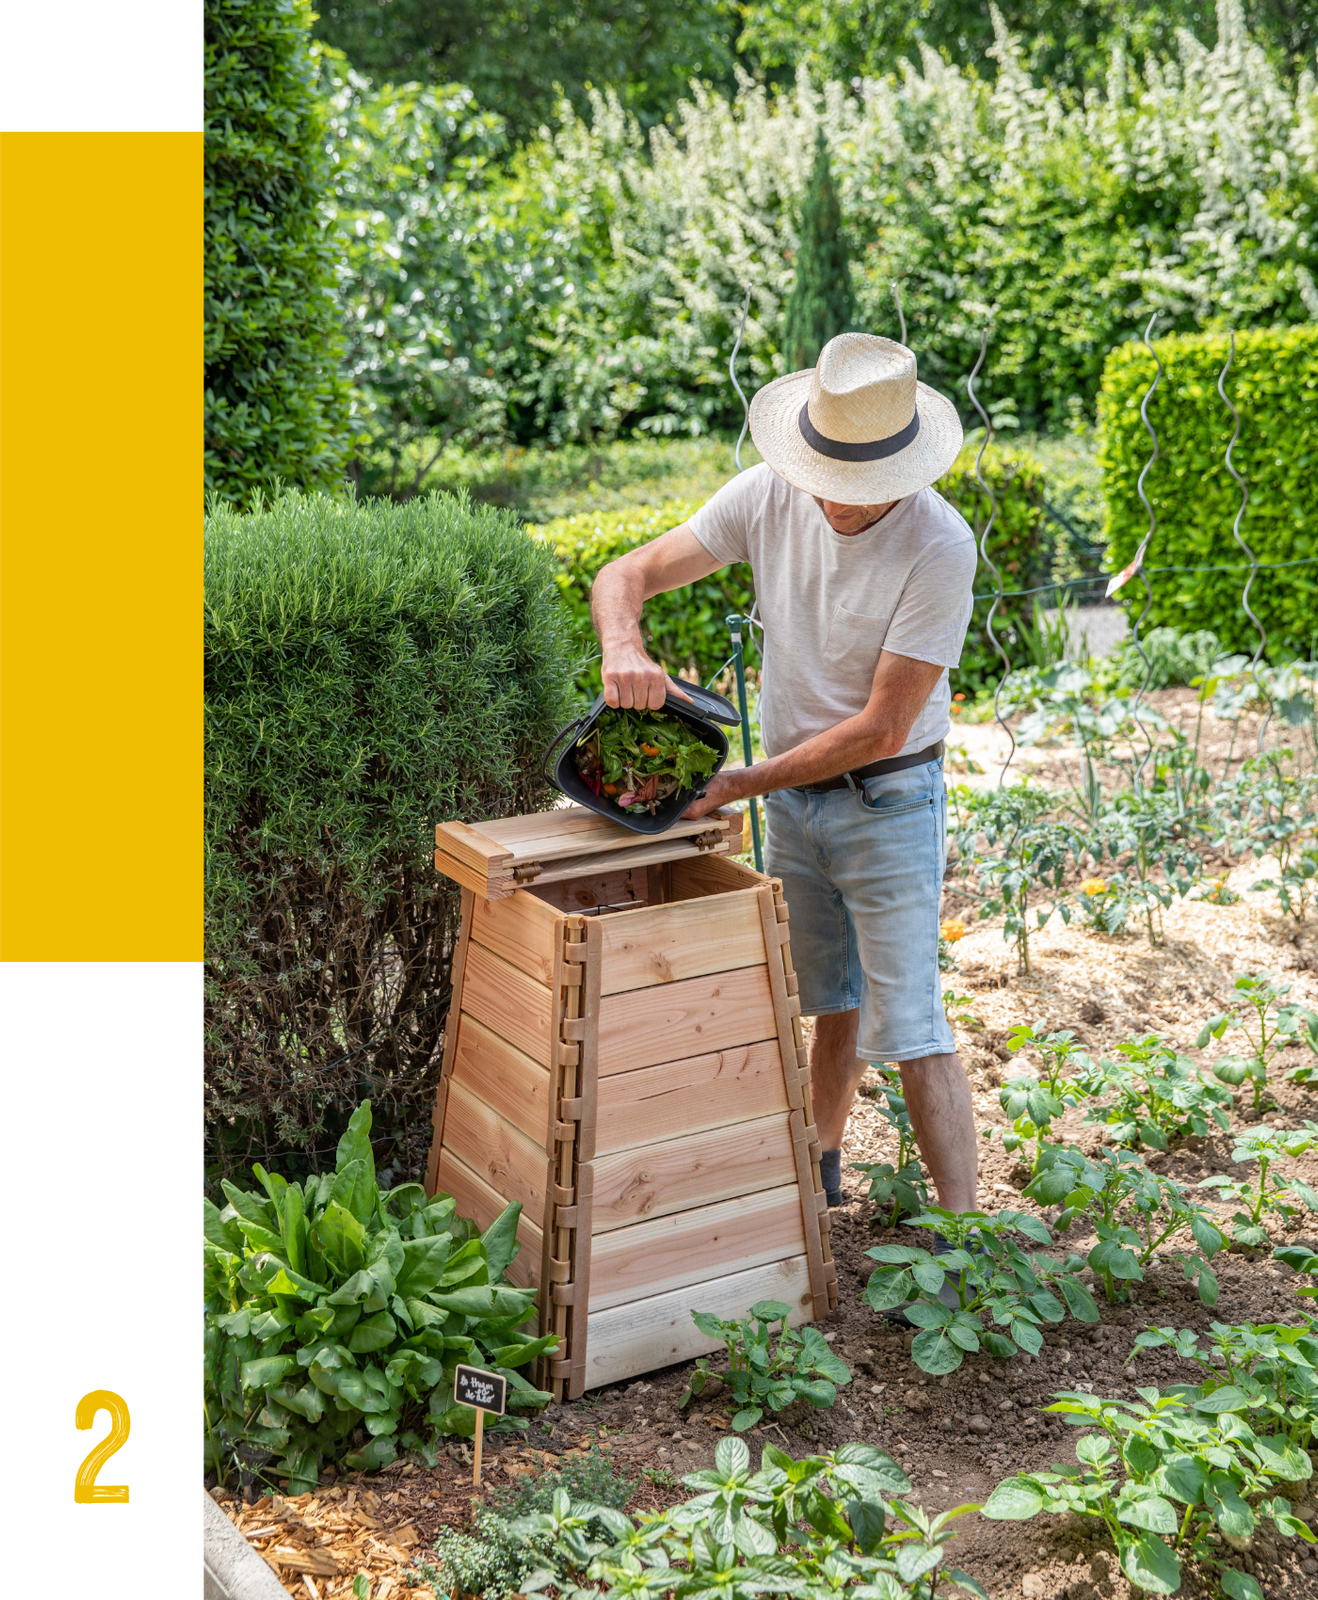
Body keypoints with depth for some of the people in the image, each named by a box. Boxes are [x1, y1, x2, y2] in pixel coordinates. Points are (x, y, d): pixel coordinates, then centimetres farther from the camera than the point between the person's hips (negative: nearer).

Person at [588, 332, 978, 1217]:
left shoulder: (940, 546, -25)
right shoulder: (768, 497, -10)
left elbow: (882, 727, -24)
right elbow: (624, 575, -9)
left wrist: (746, 784, -20)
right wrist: (623, 647, -32)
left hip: (889, 801, -5)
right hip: (794, 793, 5)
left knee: (908, 1027, -5)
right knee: (833, 1004, 20)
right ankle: (821, 1173, 38)